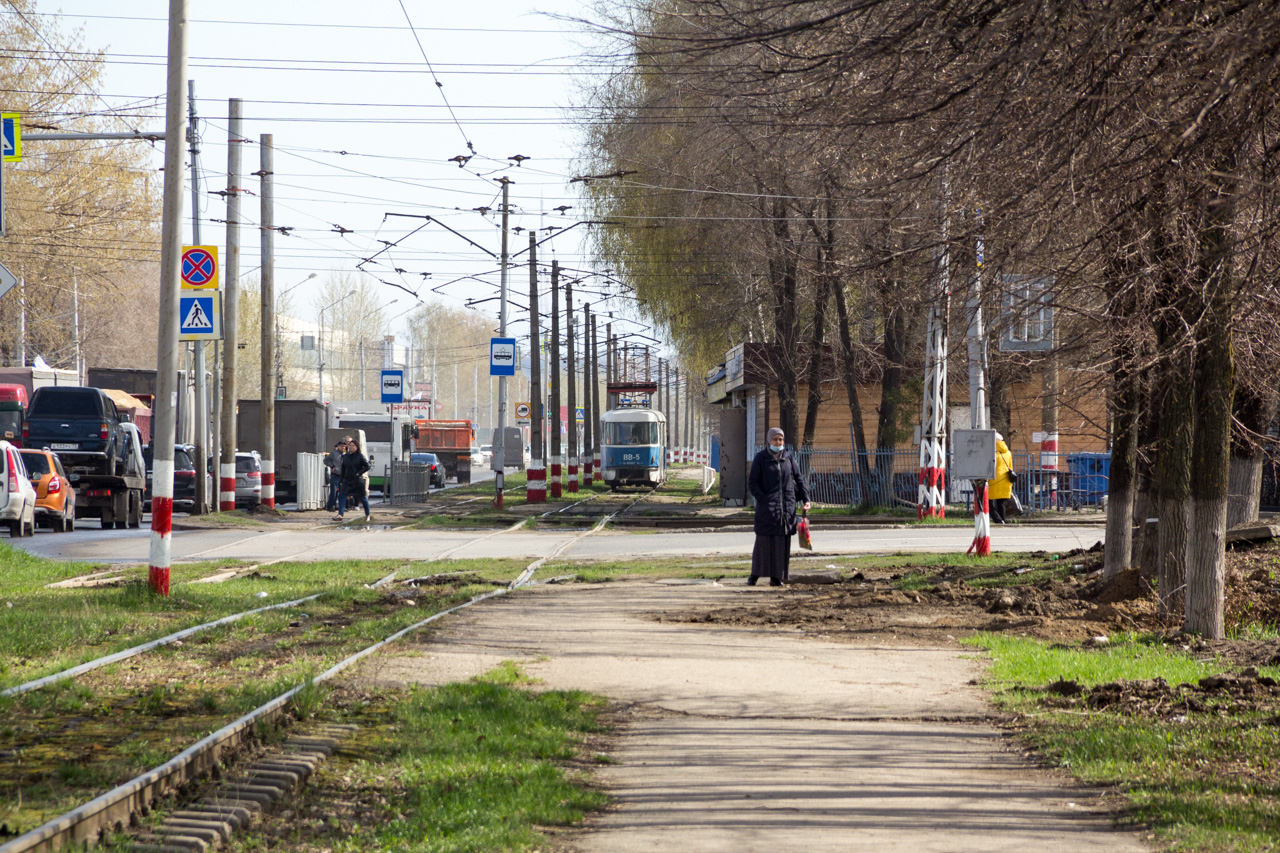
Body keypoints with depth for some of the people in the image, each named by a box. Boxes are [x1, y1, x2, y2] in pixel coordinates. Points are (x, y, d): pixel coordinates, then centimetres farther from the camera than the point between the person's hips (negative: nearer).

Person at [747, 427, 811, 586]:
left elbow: (798, 479, 13)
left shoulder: (789, 457, 9)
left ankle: (776, 577, 7)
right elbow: (752, 483, -2)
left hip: (787, 506, 3)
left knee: (782, 542, 2)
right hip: (767, 506, -3)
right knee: (763, 540, -6)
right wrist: (763, 499, -14)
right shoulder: (761, 458, 0)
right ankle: (755, 574, 4)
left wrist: (805, 499, 3)